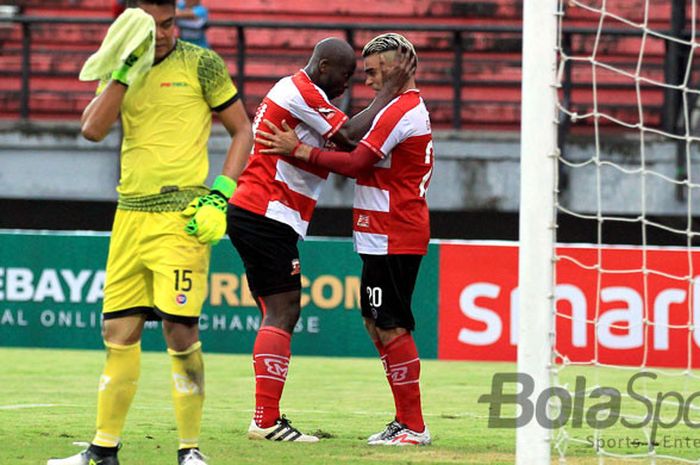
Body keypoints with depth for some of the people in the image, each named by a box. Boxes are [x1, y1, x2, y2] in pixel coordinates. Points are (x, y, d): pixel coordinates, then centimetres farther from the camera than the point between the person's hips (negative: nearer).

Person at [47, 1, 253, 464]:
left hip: (181, 215, -5)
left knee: (180, 329, -10)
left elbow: (243, 129, 3)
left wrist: (220, 195, -7)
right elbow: (92, 129, -1)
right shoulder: (123, 70, 12)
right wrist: (125, 70, -8)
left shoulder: (201, 63, 0)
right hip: (130, 214, 5)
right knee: (118, 332, 7)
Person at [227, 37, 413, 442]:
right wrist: (390, 92, -7)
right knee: (283, 313, -13)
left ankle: (267, 417, 7)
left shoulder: (296, 90, 21)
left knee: (279, 314, 10)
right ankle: (266, 421, -17)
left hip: (250, 213, 11)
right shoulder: (300, 91, -11)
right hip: (267, 216, -11)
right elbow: (351, 135, -15)